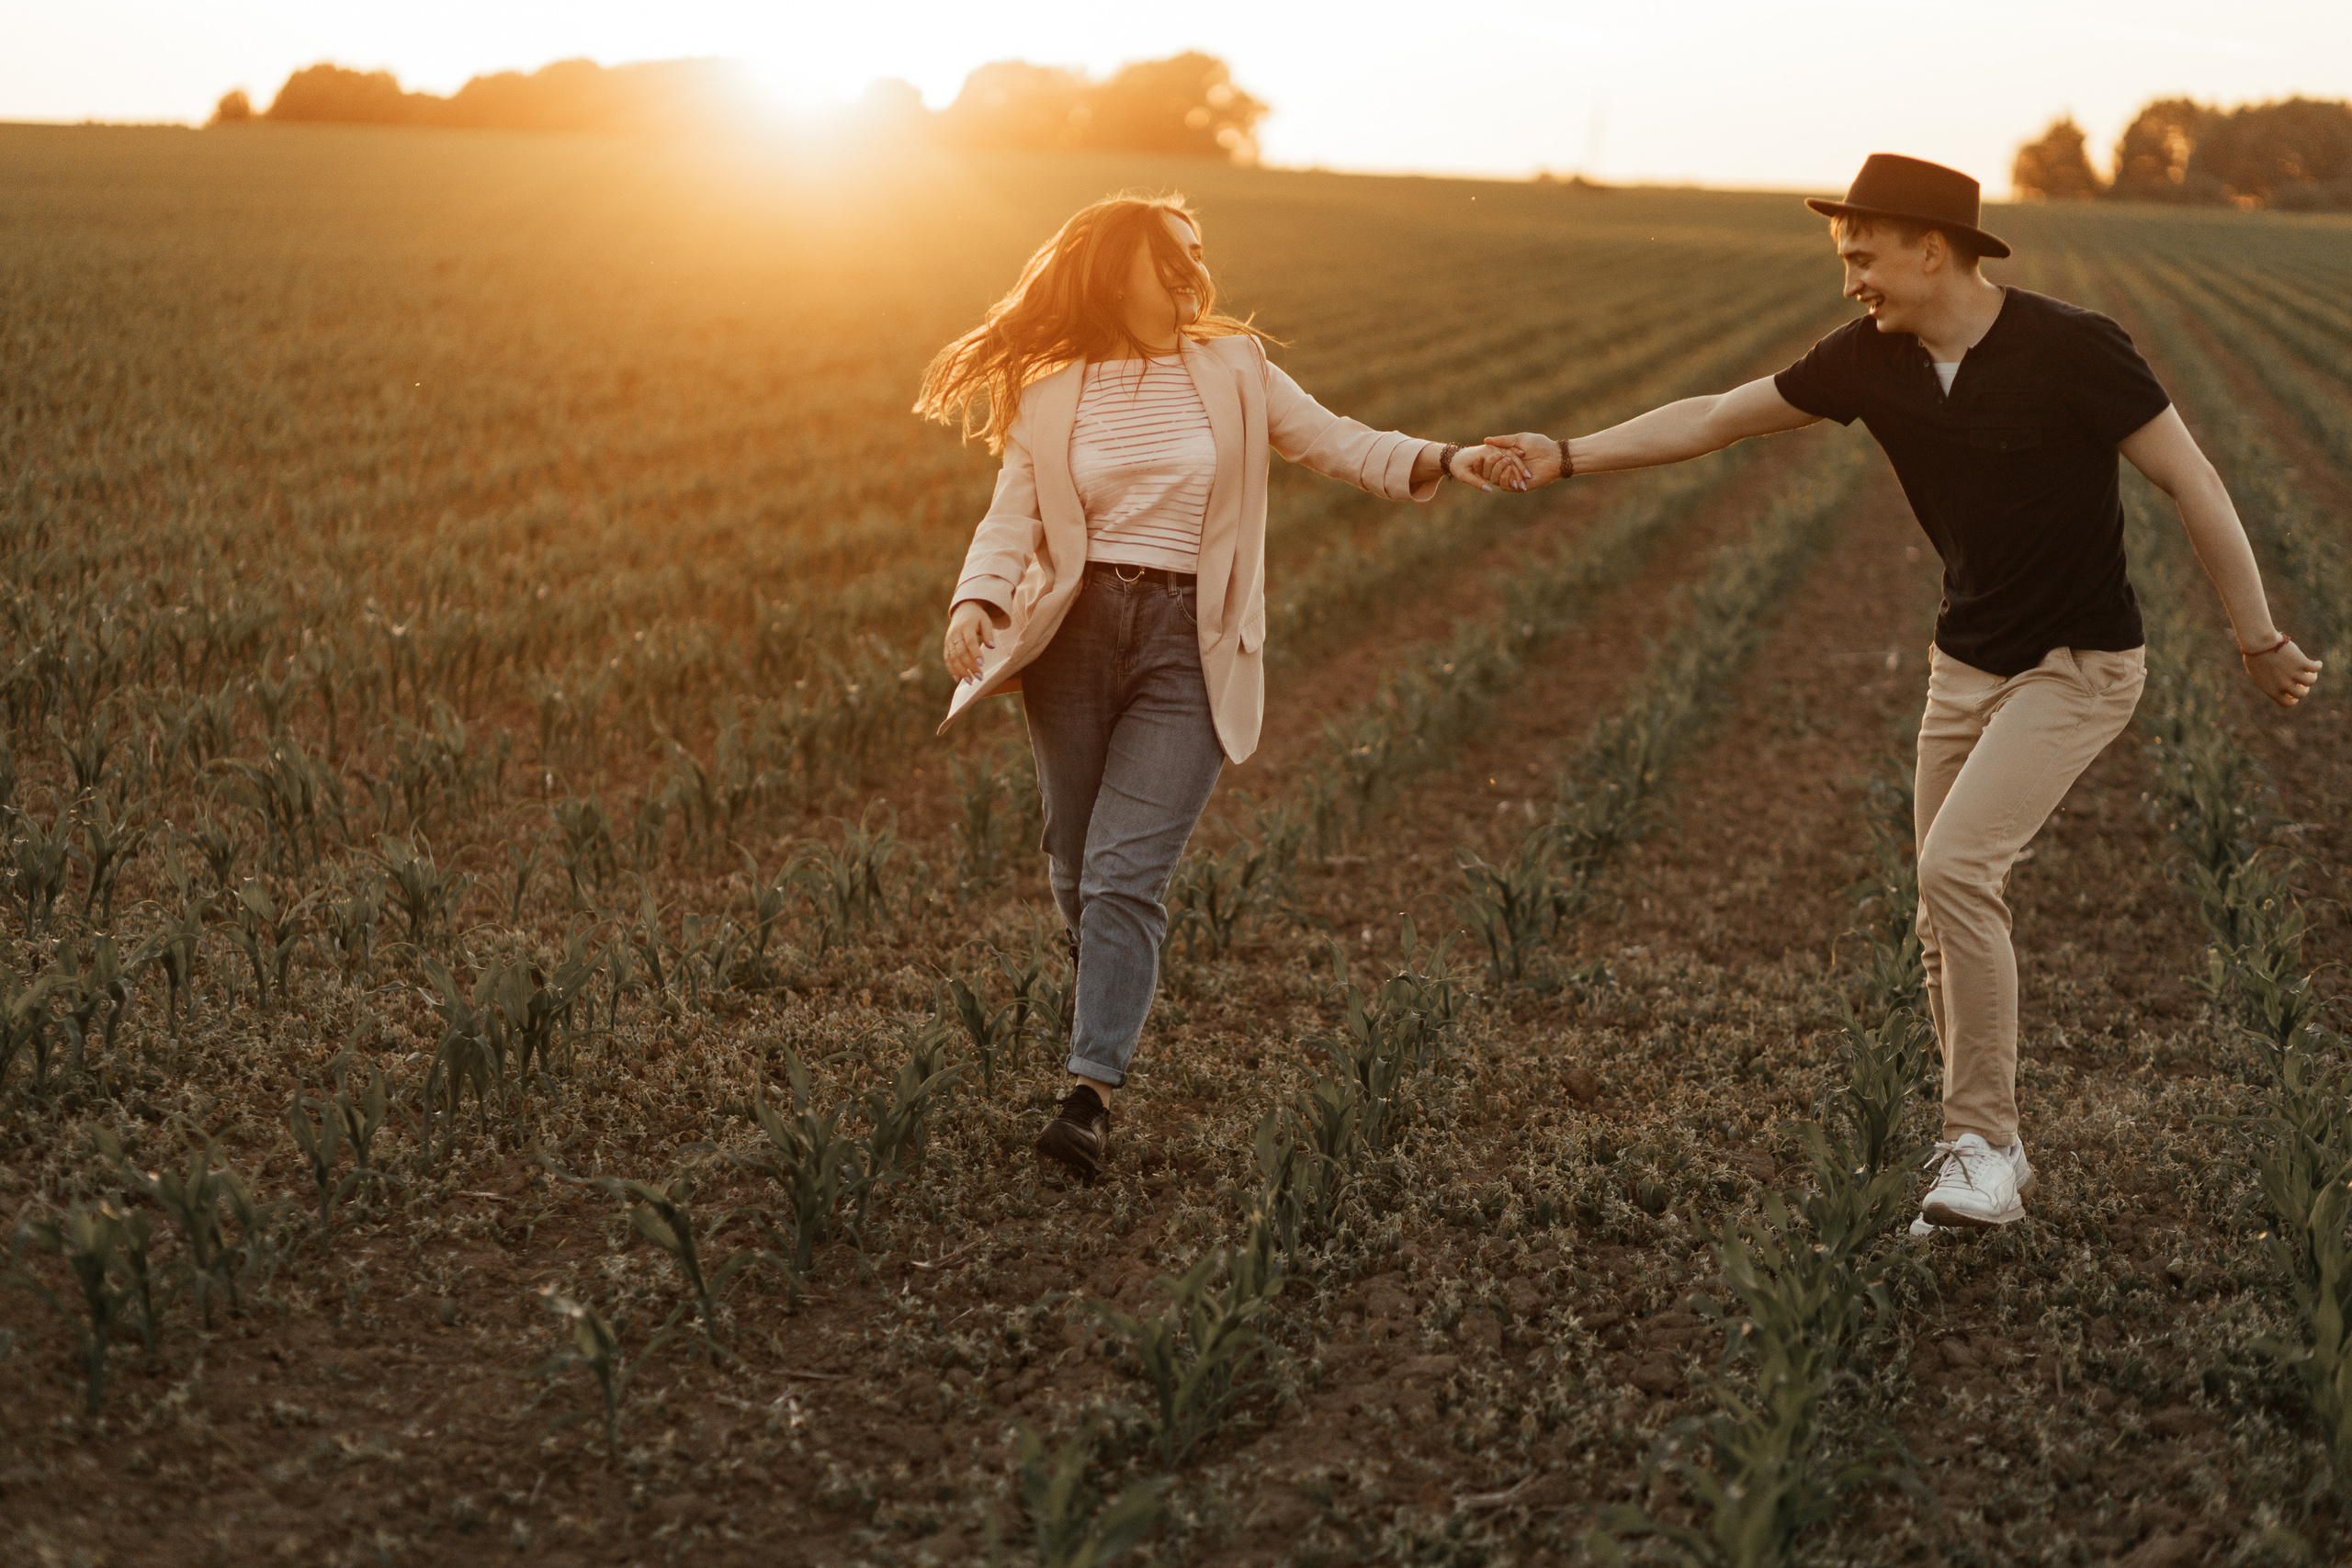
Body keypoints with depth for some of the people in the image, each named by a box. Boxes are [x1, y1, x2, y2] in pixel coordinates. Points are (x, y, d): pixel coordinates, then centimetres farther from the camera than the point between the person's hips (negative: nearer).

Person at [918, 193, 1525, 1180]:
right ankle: (1109, 1022, 36)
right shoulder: (1050, 391, 6)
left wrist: (1444, 462, -7)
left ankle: (1092, 1092, -15)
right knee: (1076, 870, 11)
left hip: (1188, 648, -1)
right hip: (1075, 634, 2)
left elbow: (1338, 445, 9)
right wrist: (977, 601, -19)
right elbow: (1012, 518, 0)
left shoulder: (1232, 370, 8)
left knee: (1125, 873, -13)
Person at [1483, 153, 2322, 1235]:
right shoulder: (1870, 360, -4)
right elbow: (1713, 419, 4)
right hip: (1967, 661, 6)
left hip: (2078, 666, -6)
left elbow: (2190, 482, -12)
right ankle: (1984, 1150, 20)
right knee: (1949, 919, 6)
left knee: (1956, 868, -21)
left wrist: (2258, 639, -8)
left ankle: (1982, 1146, -9)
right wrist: (1569, 457, 0)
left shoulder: (2070, 349, -19)